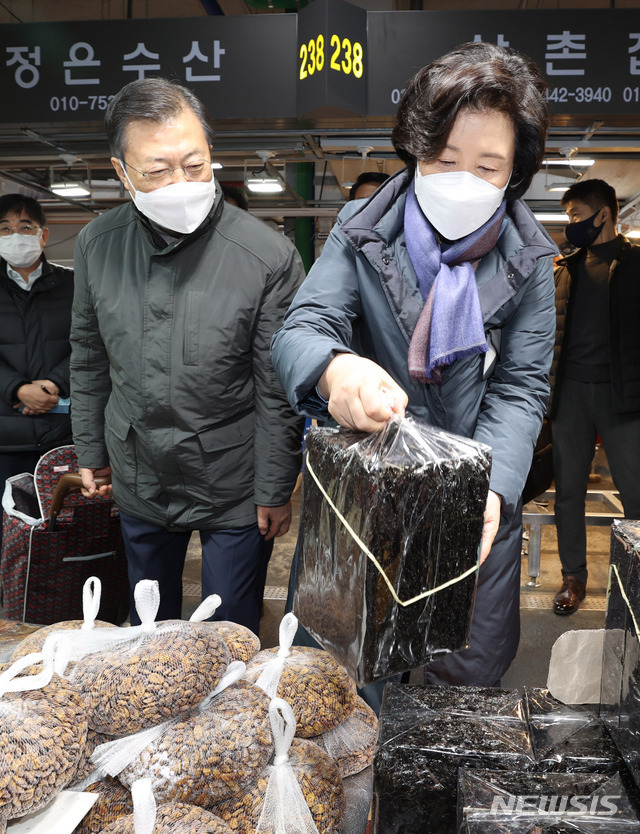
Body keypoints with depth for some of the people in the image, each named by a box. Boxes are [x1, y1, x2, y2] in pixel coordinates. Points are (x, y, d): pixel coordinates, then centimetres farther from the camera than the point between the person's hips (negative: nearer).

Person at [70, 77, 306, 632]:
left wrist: (275, 491, -7)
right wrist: (90, 450, 11)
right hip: (138, 484, 4)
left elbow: (279, 391, -13)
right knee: (147, 627, 24)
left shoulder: (269, 257, -20)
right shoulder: (97, 244, -6)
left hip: (235, 490, -3)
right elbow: (89, 358, 7)